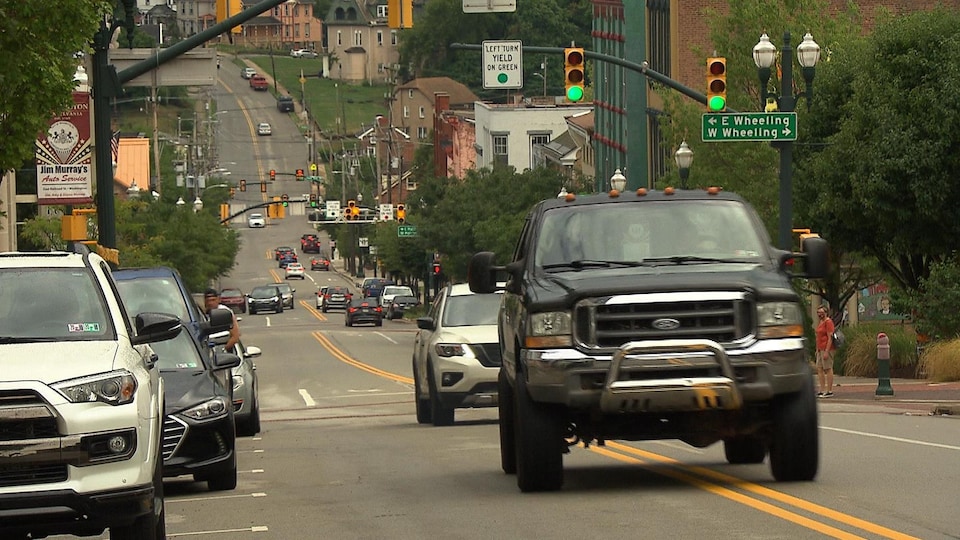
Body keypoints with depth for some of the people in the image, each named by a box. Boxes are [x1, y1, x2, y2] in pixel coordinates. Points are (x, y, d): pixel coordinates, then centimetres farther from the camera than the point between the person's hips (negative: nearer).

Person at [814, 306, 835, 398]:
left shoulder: (828, 322, -11)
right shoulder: (821, 322, 18)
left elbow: (830, 337, -16)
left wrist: (826, 351, -21)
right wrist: (817, 350, 20)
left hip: (827, 349, -10)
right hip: (820, 349, 10)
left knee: (828, 369, -7)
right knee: (819, 369, 7)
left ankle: (830, 391, -5)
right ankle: (822, 391, 10)